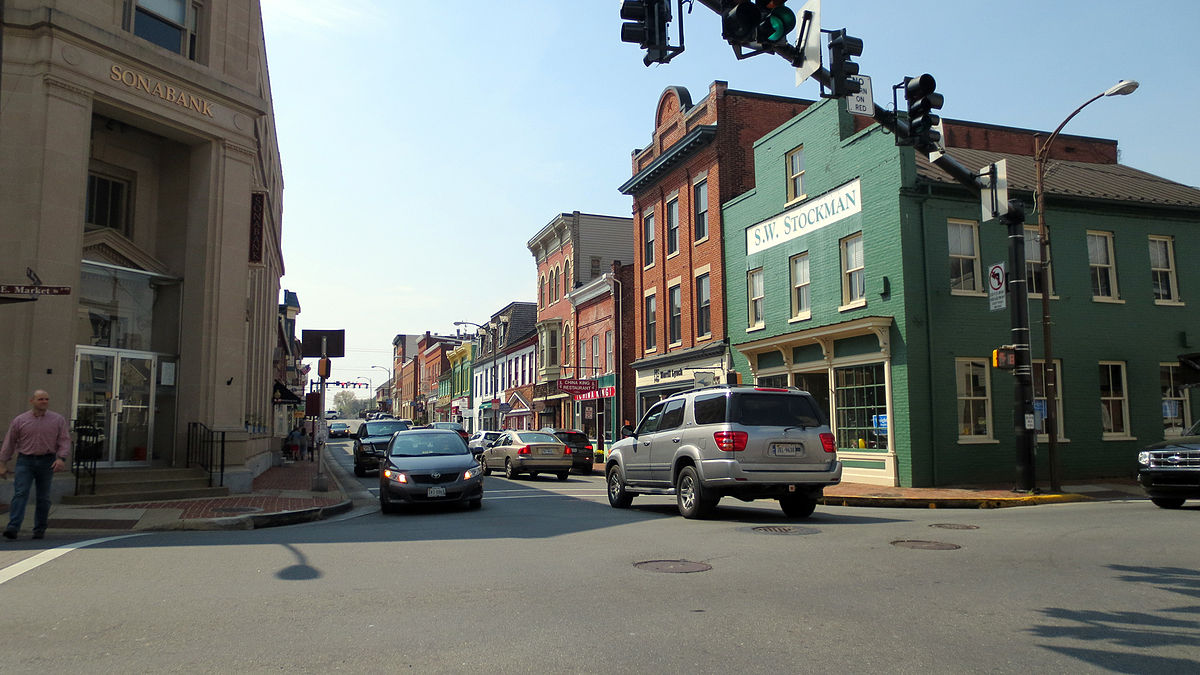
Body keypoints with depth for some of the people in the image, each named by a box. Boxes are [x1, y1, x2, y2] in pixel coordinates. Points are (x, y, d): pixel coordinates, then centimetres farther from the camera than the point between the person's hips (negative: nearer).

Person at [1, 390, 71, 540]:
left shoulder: (58, 420, 4)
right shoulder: (19, 420, 4)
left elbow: (65, 440, 1)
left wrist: (62, 458, -15)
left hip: (47, 462, 1)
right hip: (25, 461, -1)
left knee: (43, 498, 6)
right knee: (20, 494, -13)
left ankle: (39, 529, 15)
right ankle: (13, 528, -19)